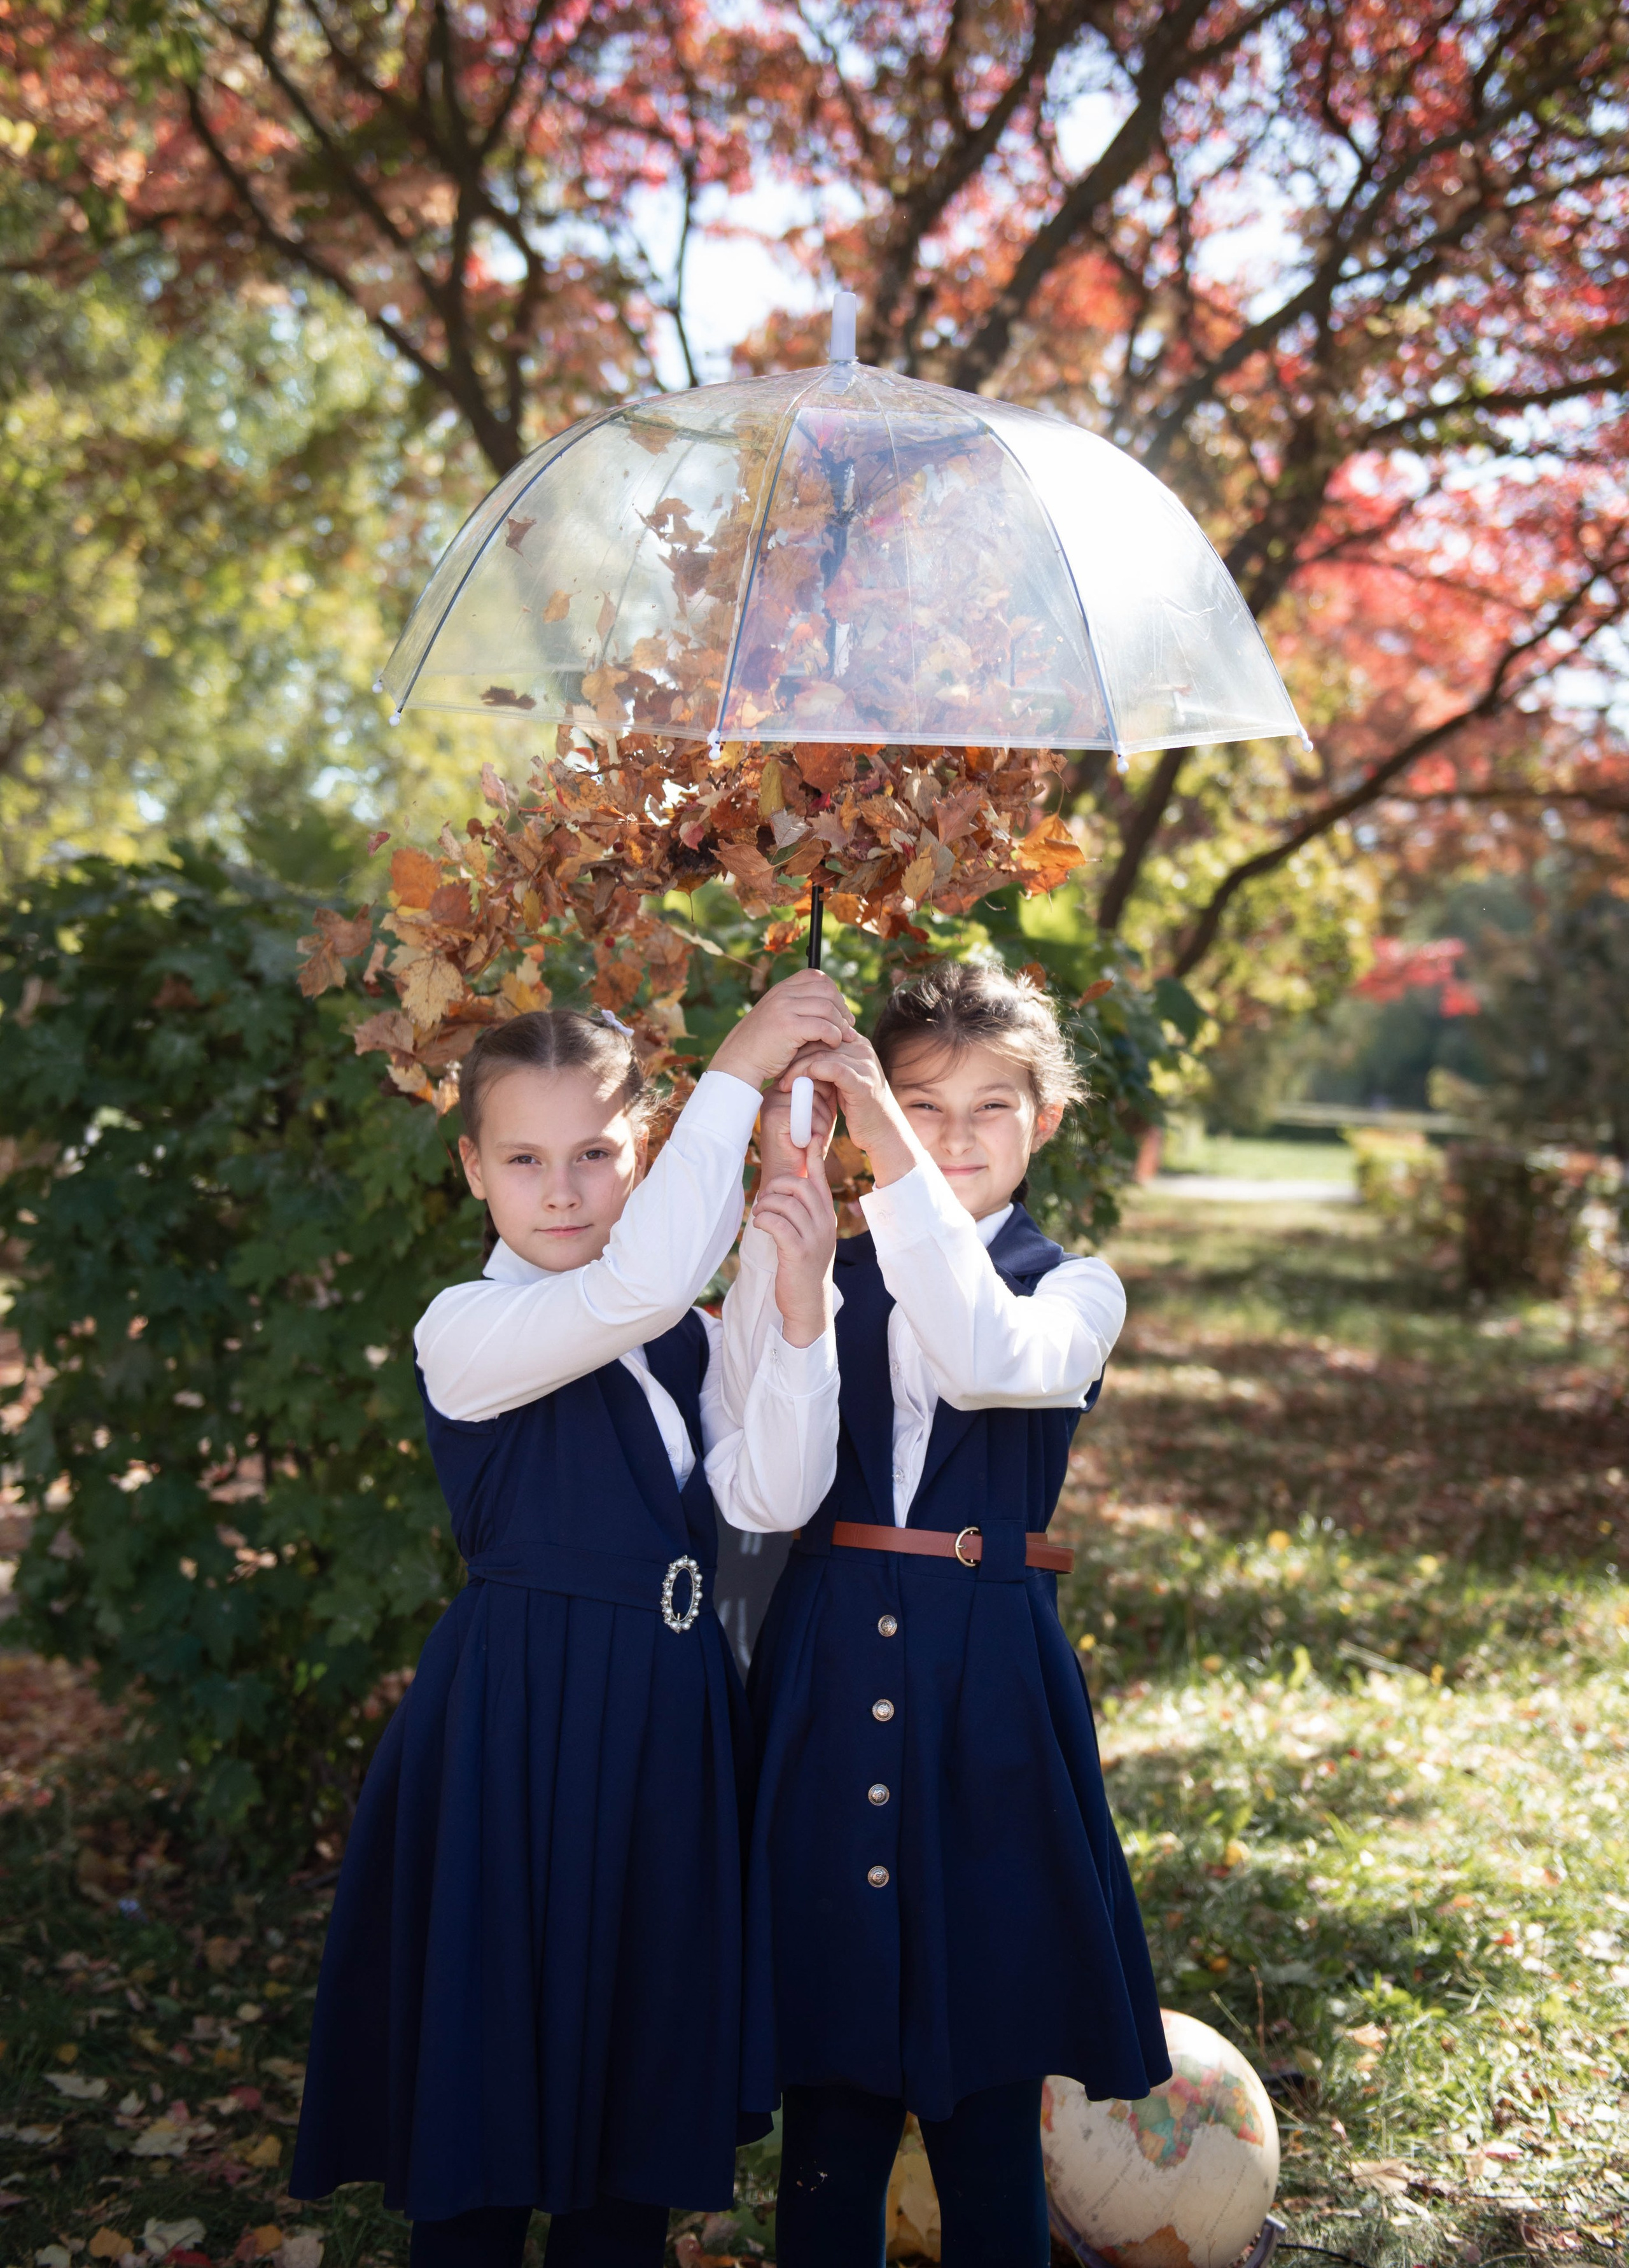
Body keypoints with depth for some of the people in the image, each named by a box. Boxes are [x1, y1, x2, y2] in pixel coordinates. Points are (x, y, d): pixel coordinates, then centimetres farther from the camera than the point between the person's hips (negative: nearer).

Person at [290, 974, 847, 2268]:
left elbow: (769, 1498, -6)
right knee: (494, 2047, 5)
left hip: (669, 1716, 6)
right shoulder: (466, 1332, -12)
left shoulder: (689, 1337, 8)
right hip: (518, 1713, -6)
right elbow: (639, 1285, -29)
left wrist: (796, 1310, -17)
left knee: (645, 2038, 16)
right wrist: (737, 1072, -26)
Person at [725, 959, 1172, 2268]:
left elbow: (991, 1361, -22)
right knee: (829, 2083, 8)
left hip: (989, 1685, -1)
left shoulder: (1075, 1288, 3)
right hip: (830, 1672, 2)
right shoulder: (831, 1275, 7)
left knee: (987, 2080, 7)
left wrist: (896, 1160, -26)